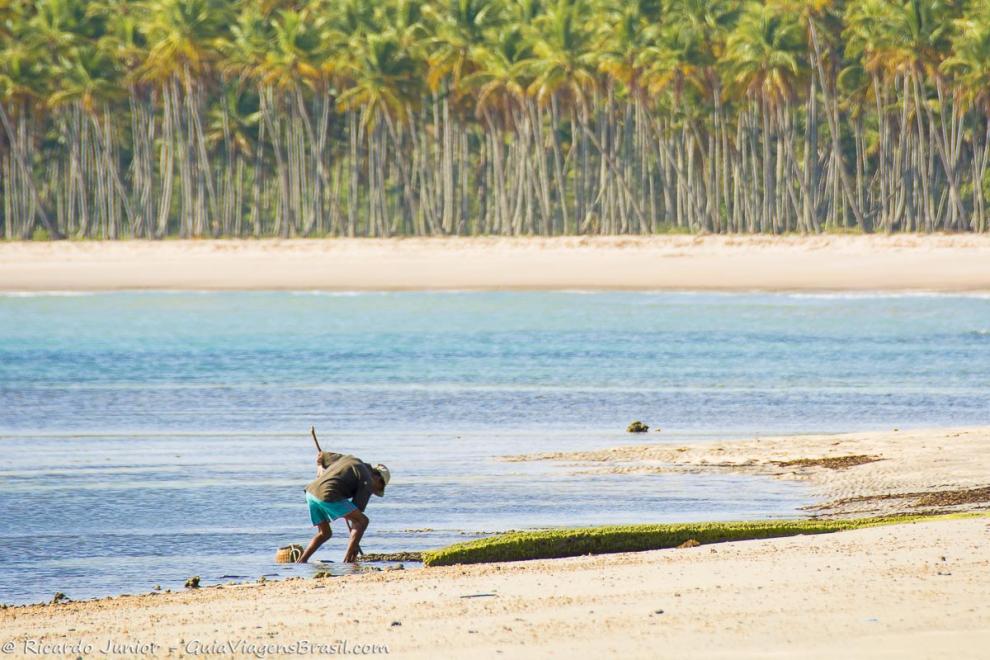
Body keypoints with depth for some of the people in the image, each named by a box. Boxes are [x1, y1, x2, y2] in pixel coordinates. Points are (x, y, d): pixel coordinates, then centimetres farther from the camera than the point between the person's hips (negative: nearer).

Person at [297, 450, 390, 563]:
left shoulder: (349, 459, 27)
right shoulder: (367, 482, 6)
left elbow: (320, 455, 35)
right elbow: (357, 513, 3)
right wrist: (355, 544, 7)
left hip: (311, 491, 8)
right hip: (328, 495, -8)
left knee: (324, 533, 22)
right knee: (363, 521, -2)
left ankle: (301, 561, 11)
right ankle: (348, 558, -9)